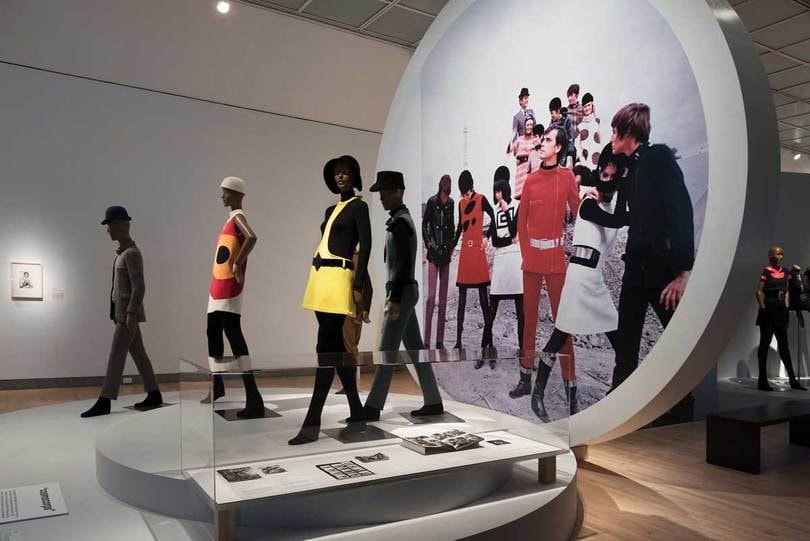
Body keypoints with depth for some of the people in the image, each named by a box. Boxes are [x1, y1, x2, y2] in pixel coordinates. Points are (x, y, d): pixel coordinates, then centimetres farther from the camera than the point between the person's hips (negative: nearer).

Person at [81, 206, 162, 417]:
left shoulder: (132, 253, -14)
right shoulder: (123, 252, 17)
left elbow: (139, 287, -20)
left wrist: (131, 314, -24)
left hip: (128, 312, -10)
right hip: (122, 311, 10)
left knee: (116, 356, -8)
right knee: (138, 354, 9)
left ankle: (104, 402, -4)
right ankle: (154, 395, 13)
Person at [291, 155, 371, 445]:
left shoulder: (358, 206, 0)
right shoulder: (331, 210, 22)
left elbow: (365, 245, -9)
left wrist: (358, 285, -16)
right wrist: (321, 278, 17)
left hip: (338, 278, -9)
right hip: (320, 277, 9)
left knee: (326, 348, -12)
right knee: (335, 347, 10)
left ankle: (312, 424, -11)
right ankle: (357, 410, 20)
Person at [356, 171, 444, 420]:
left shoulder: (399, 223, -14)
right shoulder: (402, 220, 17)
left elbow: (405, 264, -21)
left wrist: (394, 299, -22)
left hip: (402, 292, -10)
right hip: (405, 291, 10)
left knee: (387, 351, -6)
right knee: (415, 348, 11)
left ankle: (373, 407, 0)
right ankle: (433, 401, 16)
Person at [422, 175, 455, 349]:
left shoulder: (451, 203, 5)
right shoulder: (431, 202, -7)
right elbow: (424, 225, 3)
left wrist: (451, 245, 10)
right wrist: (427, 243, -5)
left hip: (446, 253, 5)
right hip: (433, 253, -4)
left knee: (443, 297, 6)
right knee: (431, 295, -9)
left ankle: (440, 340, 13)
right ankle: (427, 340, -4)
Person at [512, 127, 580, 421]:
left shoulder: (567, 176, -1)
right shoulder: (531, 179, 10)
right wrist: (525, 252, 6)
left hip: (556, 256, -4)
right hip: (531, 256, 4)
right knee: (529, 318, 10)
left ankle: (570, 385, 5)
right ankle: (526, 378, 21)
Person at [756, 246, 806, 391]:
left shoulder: (784, 272, 11)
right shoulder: (766, 272, -8)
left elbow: (786, 291, 17)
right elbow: (759, 292, -11)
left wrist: (786, 306, 7)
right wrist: (763, 308, -15)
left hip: (781, 311, 7)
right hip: (768, 311, -7)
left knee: (784, 345, 11)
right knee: (765, 344, 0)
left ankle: (793, 380, 16)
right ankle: (762, 381, 5)